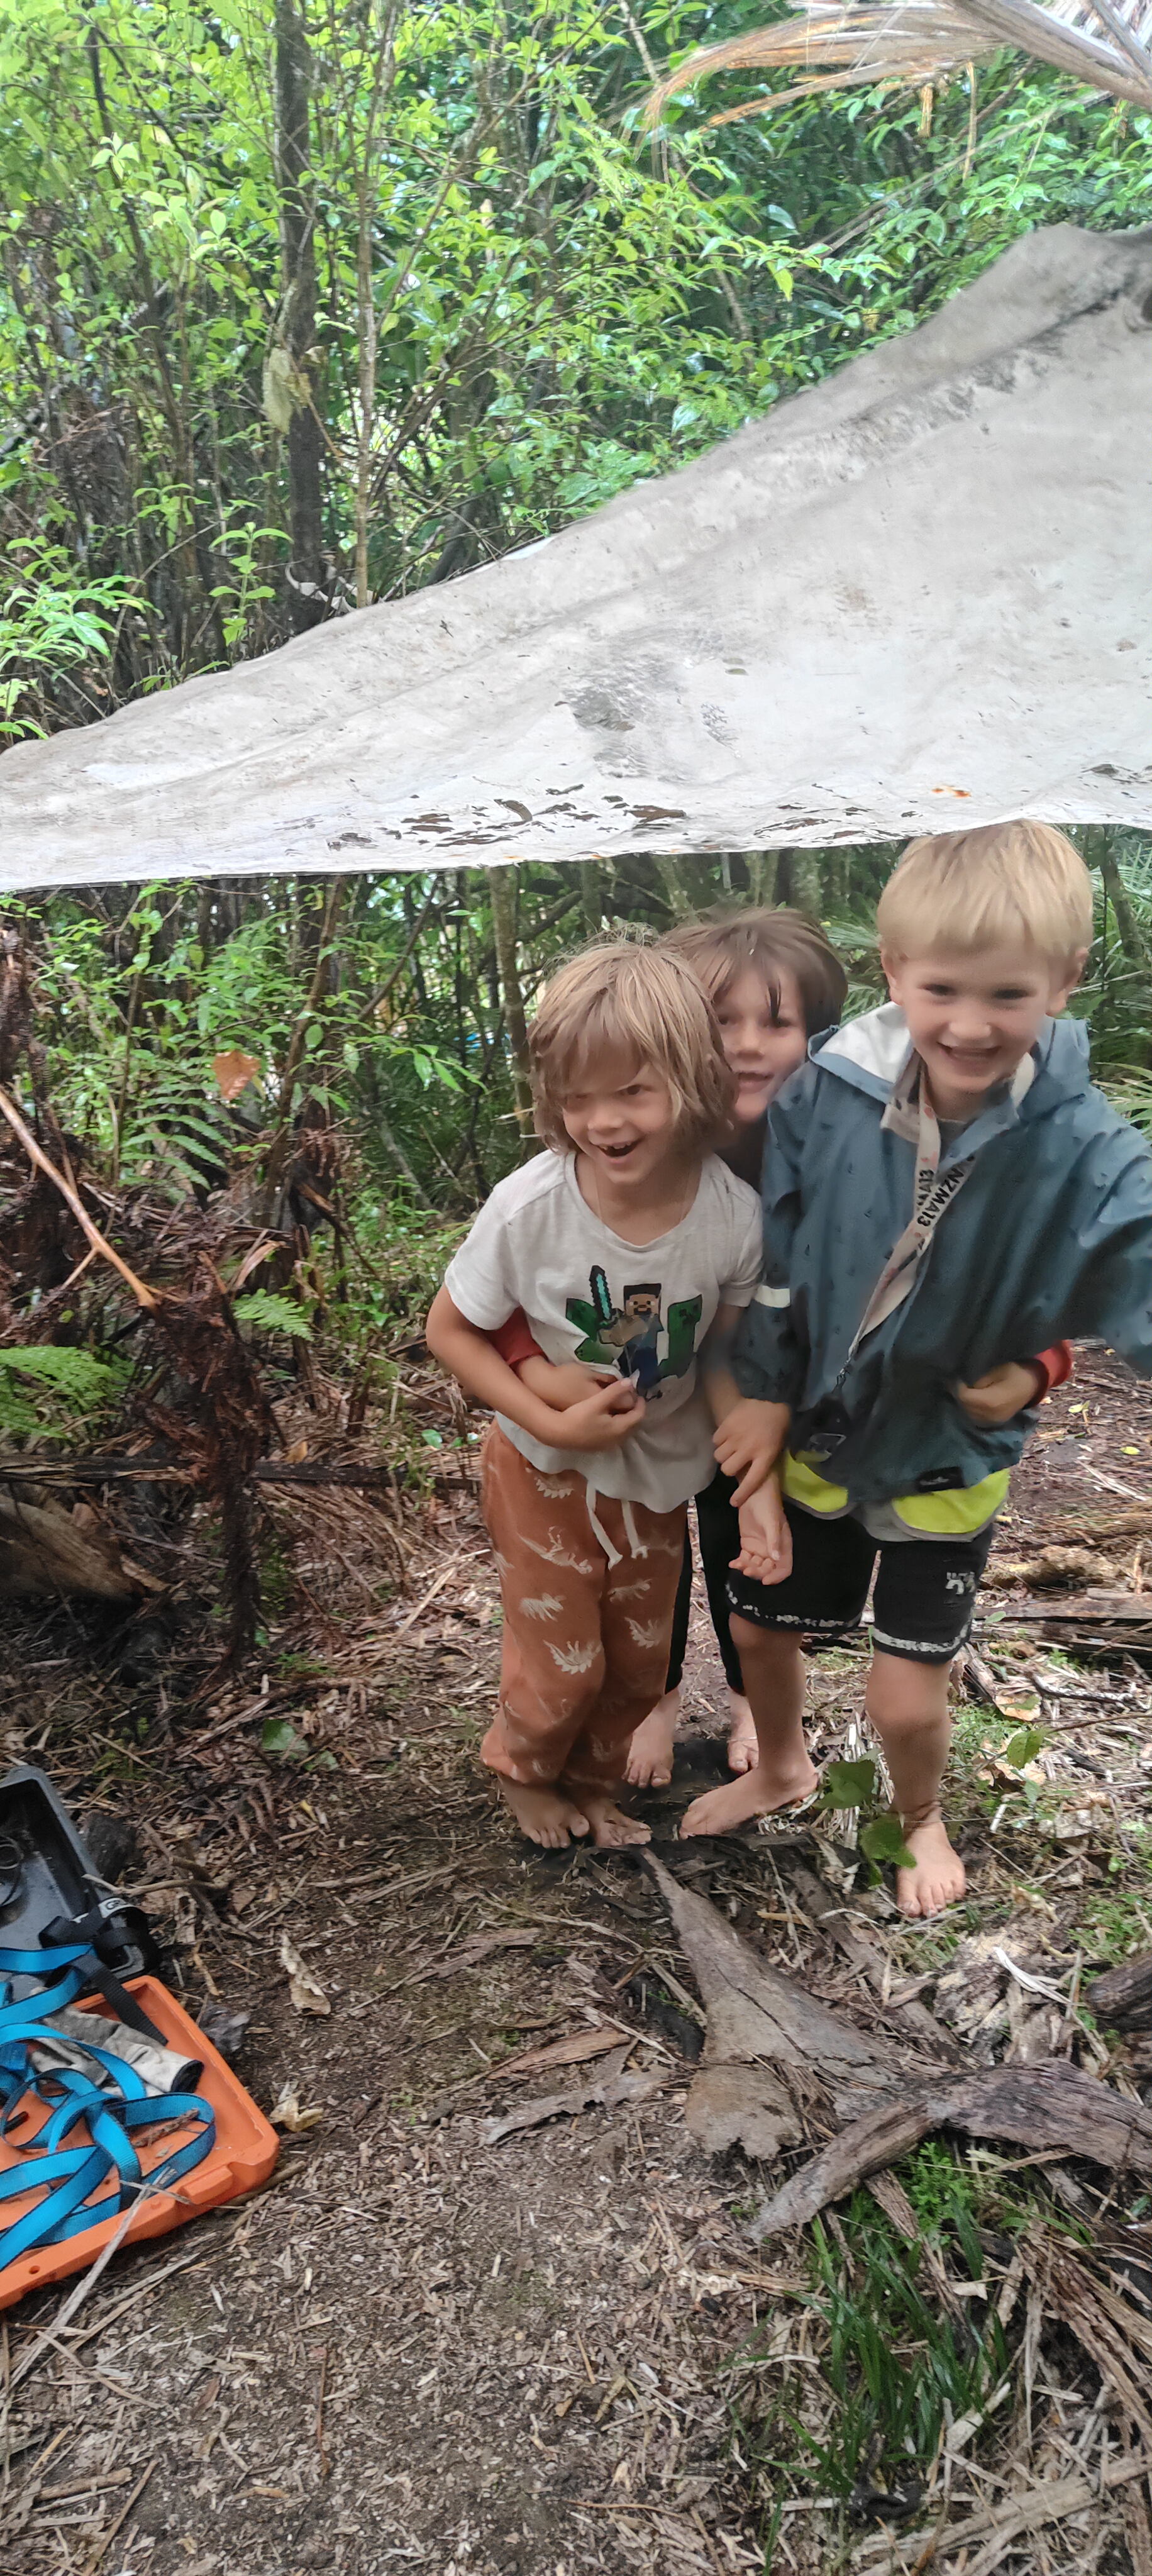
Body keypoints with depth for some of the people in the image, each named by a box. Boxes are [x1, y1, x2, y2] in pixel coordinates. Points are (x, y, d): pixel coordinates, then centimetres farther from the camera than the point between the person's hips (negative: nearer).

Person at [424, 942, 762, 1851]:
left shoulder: (735, 1215, -23)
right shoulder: (529, 1209, -29)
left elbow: (726, 1352, -7)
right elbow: (450, 1330, -16)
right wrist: (553, 1421, -26)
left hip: (660, 1471, 3)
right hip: (548, 1469, -3)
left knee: (641, 1662, 21)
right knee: (563, 1665, 10)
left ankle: (594, 1785, 52)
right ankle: (524, 1769, 47)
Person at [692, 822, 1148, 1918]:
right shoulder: (823, 1097, -20)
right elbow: (771, 1283, -10)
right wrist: (759, 1459, -6)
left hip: (944, 1461, -2)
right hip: (811, 1436, 2)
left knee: (905, 1699, 5)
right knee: (760, 1627, 20)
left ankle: (919, 1818, 44)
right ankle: (780, 1768, 55)